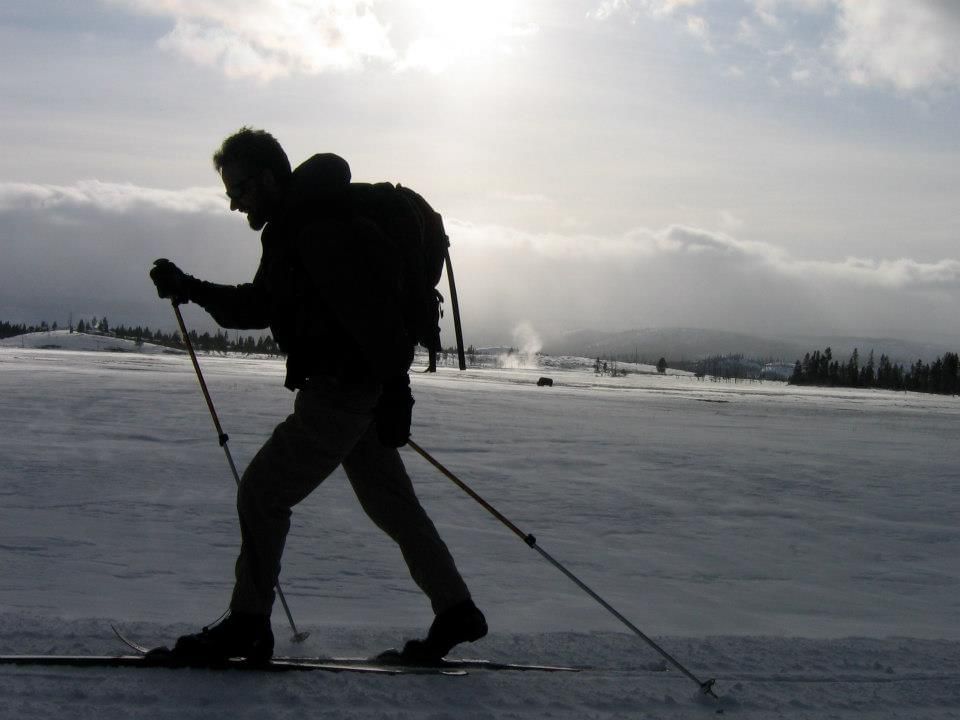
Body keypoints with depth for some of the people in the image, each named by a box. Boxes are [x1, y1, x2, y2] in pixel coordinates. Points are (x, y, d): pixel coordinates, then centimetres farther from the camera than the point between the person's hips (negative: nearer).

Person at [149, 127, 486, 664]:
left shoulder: (319, 226, -18)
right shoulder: (291, 229, 16)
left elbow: (371, 308, -24)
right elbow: (260, 305, 26)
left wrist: (394, 389, -27)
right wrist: (191, 289, 16)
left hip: (345, 387, -11)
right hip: (351, 389, 11)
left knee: (262, 492, -5)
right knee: (391, 502, 14)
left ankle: (247, 626, 2)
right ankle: (456, 612, 21)